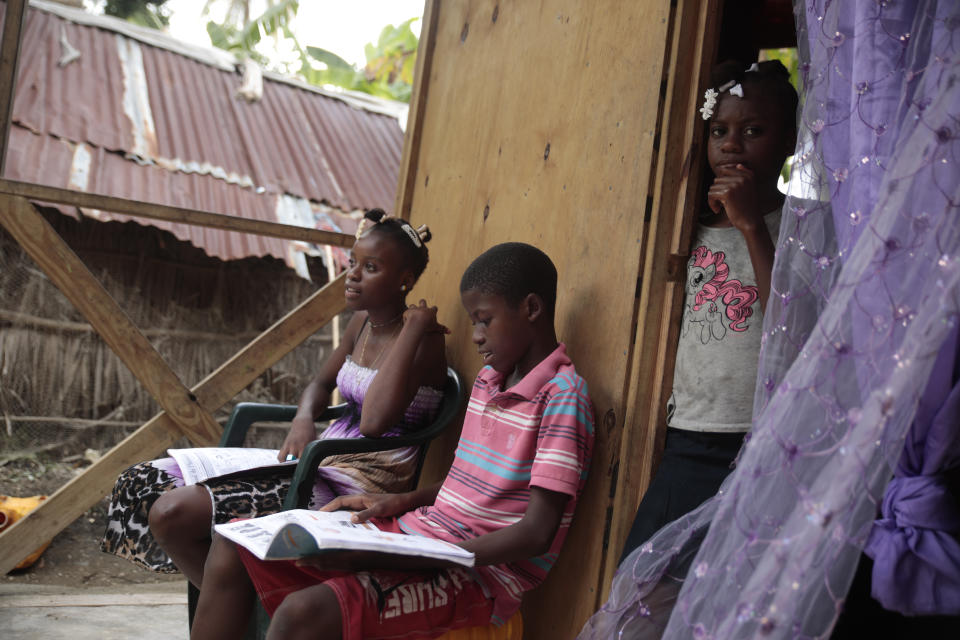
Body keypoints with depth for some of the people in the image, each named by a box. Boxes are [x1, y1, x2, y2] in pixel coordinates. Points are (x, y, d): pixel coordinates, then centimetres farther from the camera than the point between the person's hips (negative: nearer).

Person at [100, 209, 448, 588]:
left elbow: (374, 423, -28)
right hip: (320, 463, 9)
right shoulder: (363, 321, 11)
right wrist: (303, 420, 1)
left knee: (172, 514, -20)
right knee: (147, 483, 5)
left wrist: (415, 327, -24)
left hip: (350, 491, -9)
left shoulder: (422, 338, -14)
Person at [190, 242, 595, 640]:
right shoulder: (488, 379, 13)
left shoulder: (562, 396, -14)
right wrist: (404, 502, 7)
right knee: (235, 546, 2)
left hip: (478, 571, -9)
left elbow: (537, 534, -20)